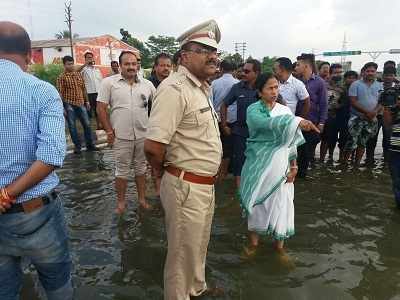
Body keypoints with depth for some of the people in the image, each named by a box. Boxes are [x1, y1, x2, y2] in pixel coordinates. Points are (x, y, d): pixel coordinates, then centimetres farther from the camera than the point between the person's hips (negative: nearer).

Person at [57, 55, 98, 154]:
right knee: (72, 126, 3)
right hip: (69, 105, -4)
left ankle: (90, 144, 15)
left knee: (87, 124, 5)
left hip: (81, 103, 4)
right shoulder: (61, 77, -4)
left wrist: (87, 101, 12)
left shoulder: (79, 74, 10)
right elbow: (60, 93, -7)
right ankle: (77, 146, 13)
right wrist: (62, 107, -12)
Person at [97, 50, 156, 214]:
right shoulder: (109, 82, -4)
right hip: (121, 136, -3)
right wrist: (109, 131, -7)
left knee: (141, 168, 15)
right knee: (122, 170, 9)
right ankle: (121, 201, 25)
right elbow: (101, 108, -4)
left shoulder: (147, 84, 4)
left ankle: (142, 198, 30)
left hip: (143, 134, 3)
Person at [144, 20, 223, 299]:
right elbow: (153, 146, -28)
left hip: (206, 185, 9)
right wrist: (168, 174, -9)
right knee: (183, 252, 12)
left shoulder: (202, 87, 10)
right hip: (186, 187, -9)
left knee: (199, 246, 27)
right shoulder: (175, 89, -22)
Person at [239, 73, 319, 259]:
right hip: (258, 164, -2)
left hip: (280, 165, 3)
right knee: (256, 203, 8)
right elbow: (268, 123, -28)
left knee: (280, 204, 6)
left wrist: (293, 166, 1)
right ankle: (253, 242, 27)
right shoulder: (253, 110, -7)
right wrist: (297, 122, -41)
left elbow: (291, 141, 7)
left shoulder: (285, 110, 4)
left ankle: (279, 245, 24)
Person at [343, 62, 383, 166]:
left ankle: (357, 163, 20)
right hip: (357, 118, -4)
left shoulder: (380, 86, 9)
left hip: (372, 119, 4)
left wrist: (374, 112, -14)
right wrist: (366, 112, -17)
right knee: (352, 142, -9)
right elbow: (353, 102, -10)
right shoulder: (356, 84, -4)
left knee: (363, 143, 11)